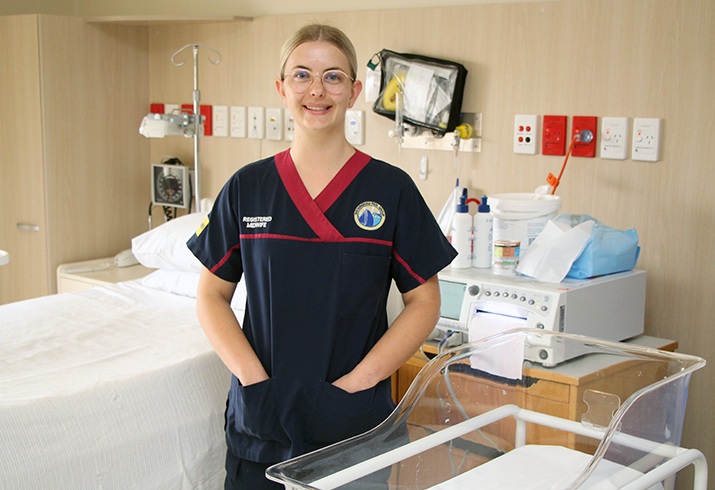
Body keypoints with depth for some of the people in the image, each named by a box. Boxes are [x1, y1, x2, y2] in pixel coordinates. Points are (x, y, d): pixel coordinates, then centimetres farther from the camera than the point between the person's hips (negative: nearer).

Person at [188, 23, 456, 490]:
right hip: (259, 420, 2)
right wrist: (255, 380, -9)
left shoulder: (391, 189, -3)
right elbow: (211, 297, 5)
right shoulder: (247, 188, 2)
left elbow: (424, 303, -1)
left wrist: (354, 384, -11)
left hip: (355, 420, -1)